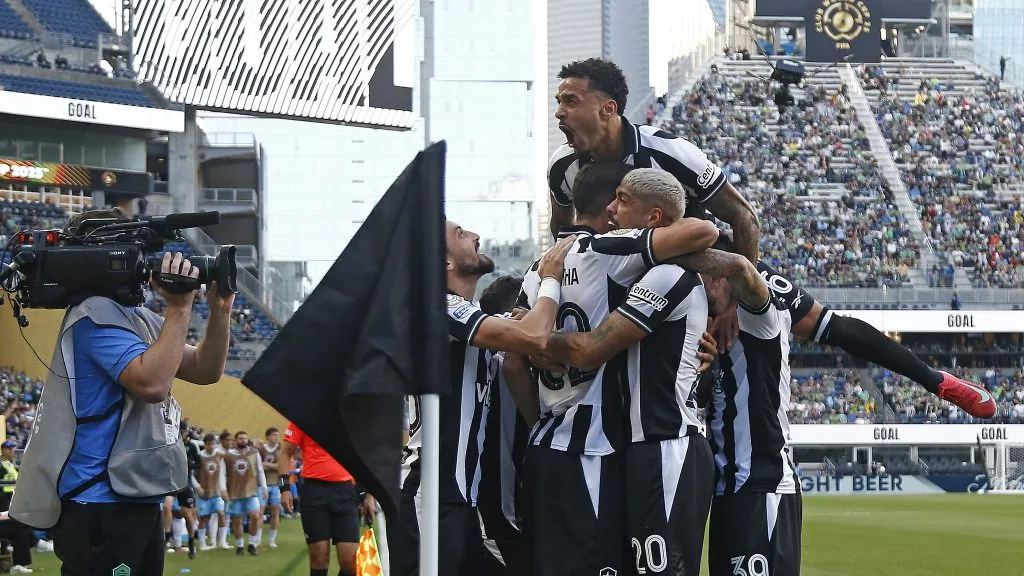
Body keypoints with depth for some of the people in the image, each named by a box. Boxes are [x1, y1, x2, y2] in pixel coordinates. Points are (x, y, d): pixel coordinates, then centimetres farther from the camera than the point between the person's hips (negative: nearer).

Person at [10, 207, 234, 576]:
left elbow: (205, 371, 17)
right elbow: (152, 383, -25)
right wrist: (180, 307, -20)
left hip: (137, 500, 10)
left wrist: (219, 311, 2)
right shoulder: (97, 315, -13)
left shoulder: (137, 317, 17)